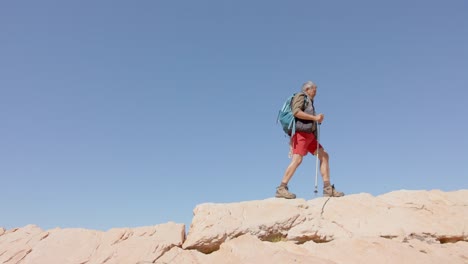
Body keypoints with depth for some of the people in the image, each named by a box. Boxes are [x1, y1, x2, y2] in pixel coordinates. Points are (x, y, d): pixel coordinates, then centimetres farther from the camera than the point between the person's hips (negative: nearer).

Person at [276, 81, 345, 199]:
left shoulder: (309, 102, 30)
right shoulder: (300, 96, 3)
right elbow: (296, 112, -15)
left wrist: (318, 119, 11)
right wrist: (314, 117, -12)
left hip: (309, 135, 10)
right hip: (301, 133, -9)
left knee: (324, 156, 2)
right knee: (297, 160, -20)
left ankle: (328, 189, 1)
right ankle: (281, 189, -20)